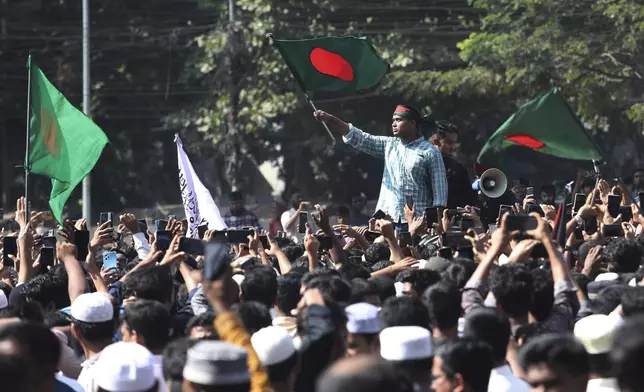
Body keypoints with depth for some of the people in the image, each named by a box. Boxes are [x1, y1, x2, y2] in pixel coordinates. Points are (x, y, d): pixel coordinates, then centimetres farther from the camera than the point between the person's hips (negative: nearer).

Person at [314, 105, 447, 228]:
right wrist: (329, 119, -2)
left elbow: (439, 189, -2)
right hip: (387, 218, 5)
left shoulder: (430, 152, 0)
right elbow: (359, 137, 8)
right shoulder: (388, 145, 14)